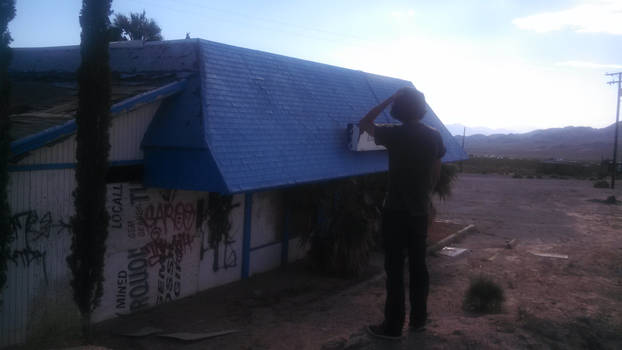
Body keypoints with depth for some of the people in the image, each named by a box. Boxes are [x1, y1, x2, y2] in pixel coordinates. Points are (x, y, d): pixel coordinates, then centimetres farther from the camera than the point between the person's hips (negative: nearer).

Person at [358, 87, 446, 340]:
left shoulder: (394, 134, -13)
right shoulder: (434, 137, 2)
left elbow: (364, 123, 3)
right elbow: (436, 172, 11)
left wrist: (389, 99, 2)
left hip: (396, 210, -5)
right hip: (420, 210, 5)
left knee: (394, 269, 0)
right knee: (418, 265, 14)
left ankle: (393, 326, 7)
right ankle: (419, 320, 24)